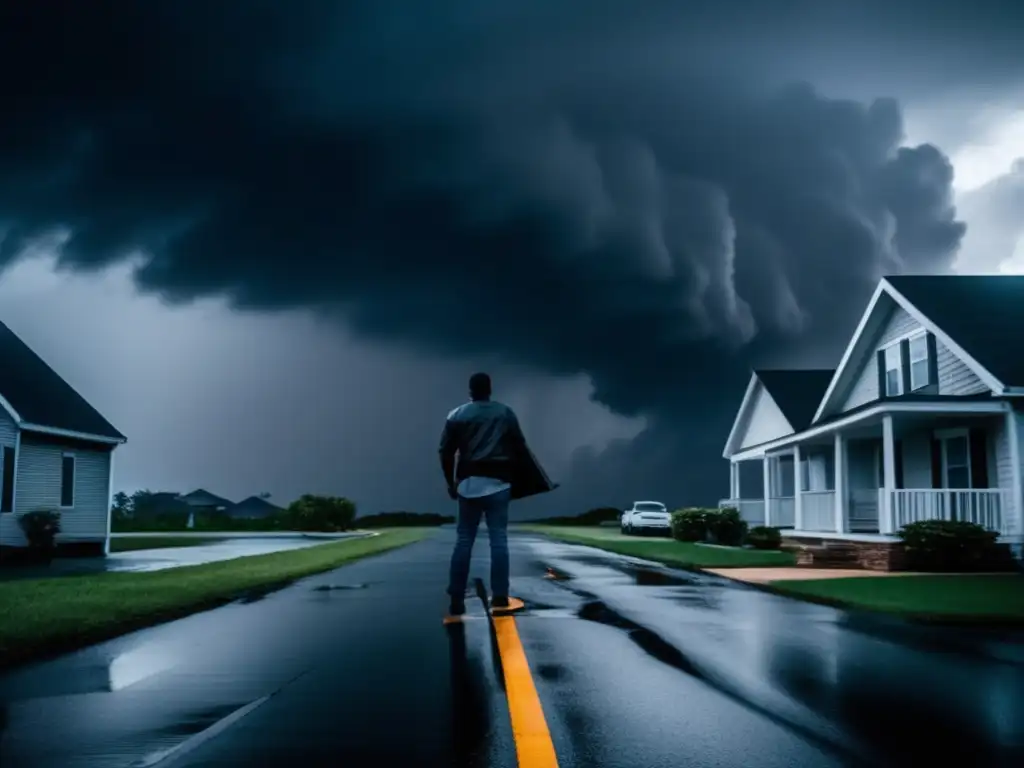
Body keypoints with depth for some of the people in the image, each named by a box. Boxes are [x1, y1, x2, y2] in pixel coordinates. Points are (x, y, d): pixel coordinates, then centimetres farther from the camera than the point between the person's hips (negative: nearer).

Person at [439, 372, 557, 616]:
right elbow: (520, 448, 4)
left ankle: (456, 600, -2)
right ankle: (500, 595, -1)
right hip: (498, 482, 0)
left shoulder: (456, 415, 5)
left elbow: (446, 452, 4)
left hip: (469, 483, 0)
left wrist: (451, 482, 14)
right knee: (499, 539, 1)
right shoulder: (506, 413, 6)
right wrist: (524, 480, 14)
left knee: (463, 540, 2)